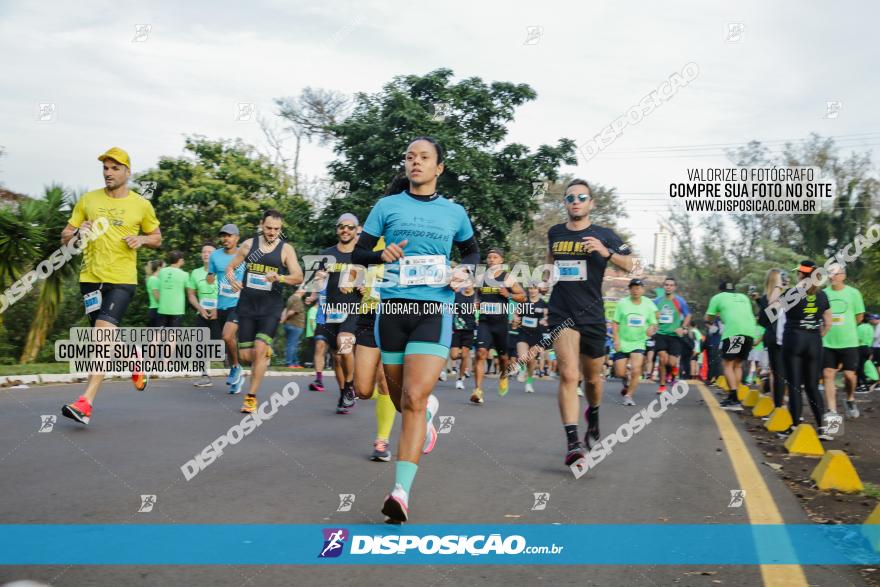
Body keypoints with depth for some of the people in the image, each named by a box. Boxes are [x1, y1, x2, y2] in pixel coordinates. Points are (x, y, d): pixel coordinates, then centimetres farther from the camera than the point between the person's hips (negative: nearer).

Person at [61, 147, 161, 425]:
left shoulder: (141, 205, 3)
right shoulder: (87, 200, 7)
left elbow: (157, 238, 16)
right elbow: (65, 237, 11)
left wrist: (142, 239, -6)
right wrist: (77, 232, -12)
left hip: (122, 279, -4)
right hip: (91, 277, 4)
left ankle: (86, 402, -19)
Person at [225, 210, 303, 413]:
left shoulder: (286, 249, -2)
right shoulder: (249, 244, 5)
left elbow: (298, 277, -9)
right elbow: (230, 266, 13)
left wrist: (280, 278, -28)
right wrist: (232, 279, -9)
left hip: (271, 307, -3)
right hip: (247, 305, 3)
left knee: (259, 349, -17)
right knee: (245, 355, 2)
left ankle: (251, 397, -5)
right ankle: (266, 354, 39)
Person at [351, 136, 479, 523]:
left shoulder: (455, 212, 12)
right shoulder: (387, 206, 9)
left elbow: (472, 250, 27)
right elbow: (358, 252, 10)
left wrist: (466, 272, 5)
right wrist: (382, 255, -11)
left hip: (434, 309, -2)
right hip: (393, 307, 2)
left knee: (413, 398, -17)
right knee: (400, 398, 13)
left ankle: (401, 491, -20)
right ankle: (429, 410, 49)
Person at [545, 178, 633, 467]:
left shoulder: (603, 235, -1)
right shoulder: (555, 233, 6)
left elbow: (628, 265, -2)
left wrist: (605, 252, -16)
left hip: (592, 314, 0)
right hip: (562, 313, 0)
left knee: (592, 378, 16)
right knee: (569, 375, -18)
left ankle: (593, 419, 47)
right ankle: (572, 443, -20)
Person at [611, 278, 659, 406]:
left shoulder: (648, 304, 2)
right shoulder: (622, 303, -2)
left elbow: (654, 323, 9)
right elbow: (615, 323, -1)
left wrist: (652, 328, -15)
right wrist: (616, 339, -11)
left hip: (638, 343, 0)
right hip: (622, 343, 0)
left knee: (636, 370, -18)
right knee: (619, 373, -1)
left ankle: (629, 395, -2)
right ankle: (626, 382, 35)